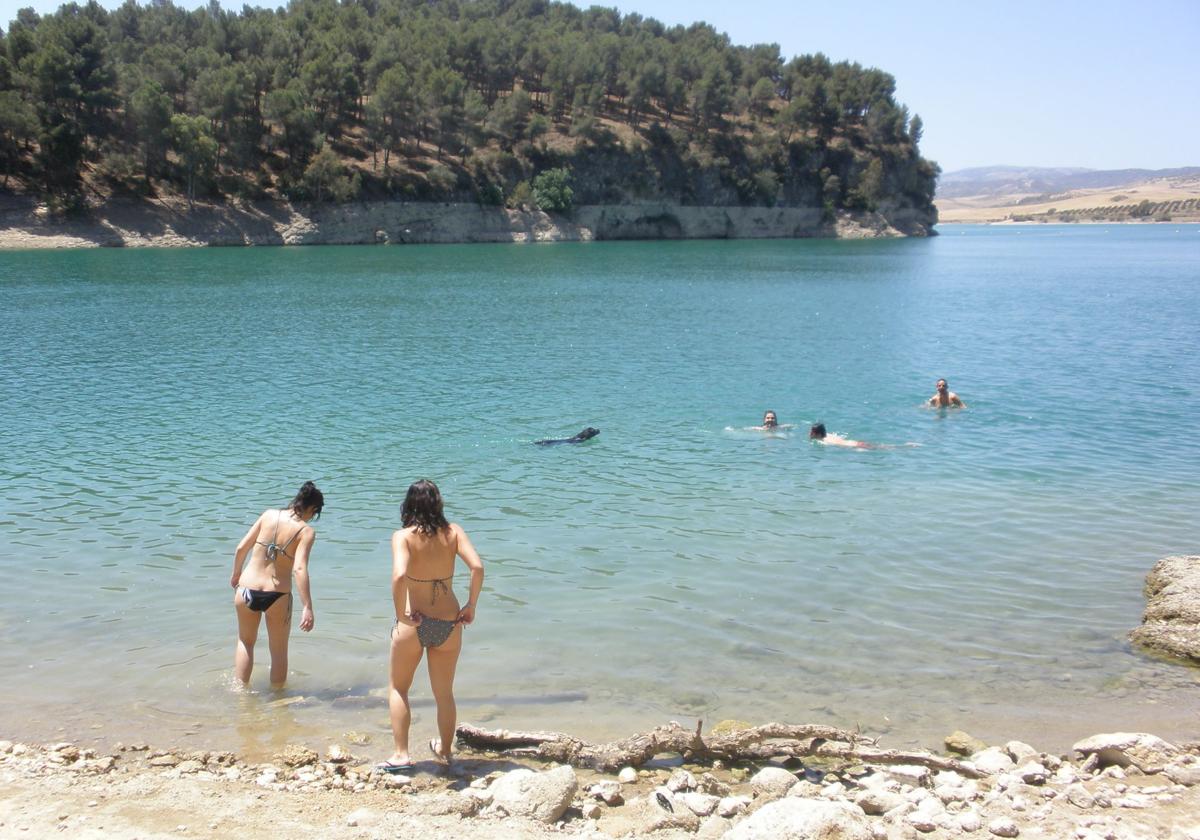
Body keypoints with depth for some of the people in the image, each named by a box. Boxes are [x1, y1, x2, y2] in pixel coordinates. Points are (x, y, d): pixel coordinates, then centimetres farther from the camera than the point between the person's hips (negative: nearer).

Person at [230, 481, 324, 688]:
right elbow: (299, 569, -20)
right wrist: (307, 608, -20)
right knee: (279, 651, 19)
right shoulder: (306, 531, -9)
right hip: (277, 596, -3)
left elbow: (241, 548, 3)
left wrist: (236, 574, 21)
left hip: (247, 590, 3)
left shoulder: (269, 514, 0)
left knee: (245, 642, 28)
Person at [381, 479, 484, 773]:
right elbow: (477, 567, -14)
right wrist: (470, 606, -3)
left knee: (398, 689, 19)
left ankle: (401, 754, 13)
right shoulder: (453, 532, -3)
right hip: (449, 623, 3)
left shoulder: (404, 536, -11)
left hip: (414, 625, -3)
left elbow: (399, 576, -28)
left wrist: (401, 614, -17)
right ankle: (445, 751, 35)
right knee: (445, 693, 21)